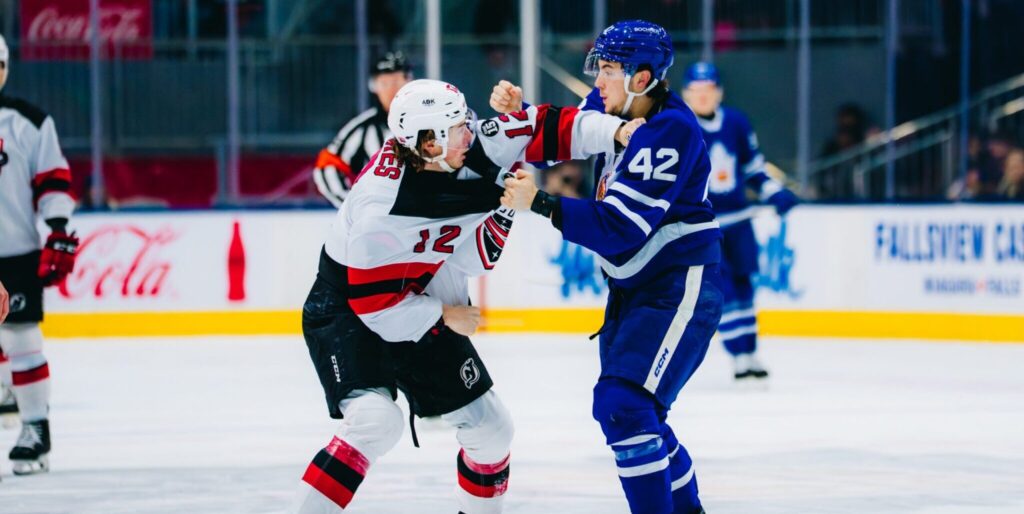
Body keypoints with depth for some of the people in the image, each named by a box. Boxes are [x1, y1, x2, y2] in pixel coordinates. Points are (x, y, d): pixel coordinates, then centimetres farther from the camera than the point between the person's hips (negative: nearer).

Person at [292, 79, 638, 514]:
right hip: (347, 312, -7)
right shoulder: (380, 213, -33)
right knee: (375, 420, -31)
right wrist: (444, 316, -14)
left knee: (490, 427, 9)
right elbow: (374, 306, -27)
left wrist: (616, 130, -24)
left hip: (425, 309, 7)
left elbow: (542, 129, -12)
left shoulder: (465, 149, -15)